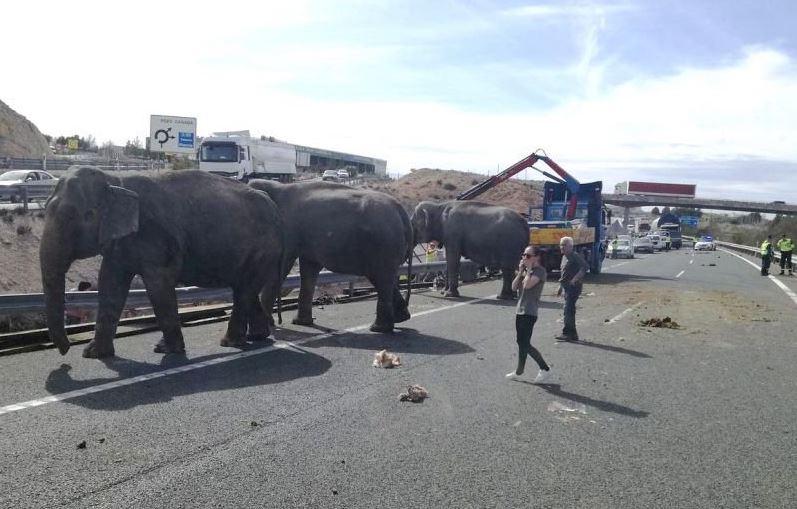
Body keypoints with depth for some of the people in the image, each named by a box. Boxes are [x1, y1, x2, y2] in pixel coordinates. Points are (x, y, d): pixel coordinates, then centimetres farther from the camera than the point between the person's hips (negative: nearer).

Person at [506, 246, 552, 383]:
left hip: (529, 312, -9)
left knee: (524, 344, -6)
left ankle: (545, 369, 7)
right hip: (520, 310, 9)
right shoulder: (526, 270, 14)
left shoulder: (539, 271, -11)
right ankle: (519, 371, 20)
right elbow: (514, 287, 7)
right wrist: (520, 272, -3)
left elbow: (528, 284, -27)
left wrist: (529, 269, -15)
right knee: (522, 343, 12)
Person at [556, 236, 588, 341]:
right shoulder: (565, 257, 17)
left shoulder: (575, 256, -12)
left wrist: (575, 279, -28)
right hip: (567, 287, 10)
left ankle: (567, 333, -8)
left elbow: (584, 267, -25)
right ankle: (572, 334, 19)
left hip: (573, 287, -10)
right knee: (570, 310, 12)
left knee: (568, 310, -11)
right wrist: (560, 287, 25)